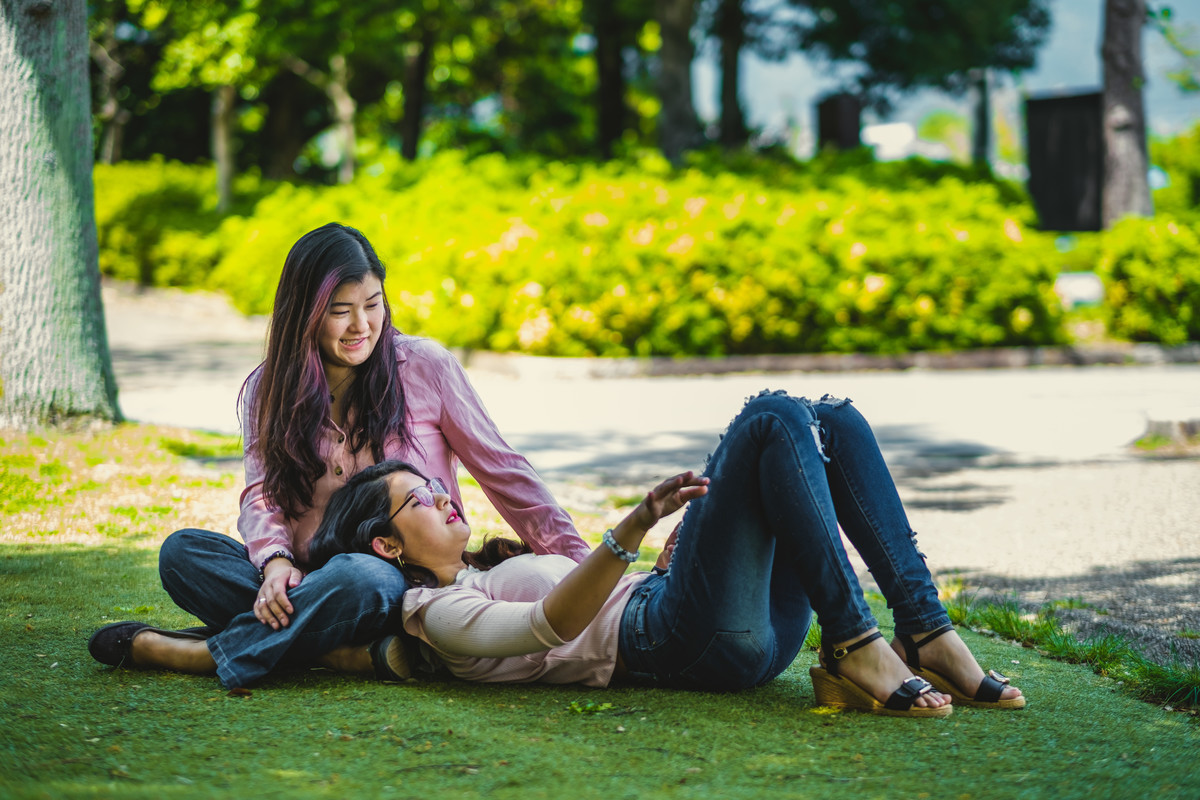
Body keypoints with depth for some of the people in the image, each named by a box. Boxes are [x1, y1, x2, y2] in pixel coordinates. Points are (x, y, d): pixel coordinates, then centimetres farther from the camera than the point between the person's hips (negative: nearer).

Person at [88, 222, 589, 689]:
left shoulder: (425, 367, 2)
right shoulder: (268, 389, 10)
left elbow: (502, 471, 4)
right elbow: (261, 493, 2)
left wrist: (577, 564, -3)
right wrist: (274, 559, -22)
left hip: (406, 578, -3)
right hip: (308, 579, 4)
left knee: (359, 578, -39)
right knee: (181, 551, -21)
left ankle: (203, 653, -24)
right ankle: (354, 655, -33)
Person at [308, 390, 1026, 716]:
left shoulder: (493, 569, 33)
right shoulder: (438, 611, 5)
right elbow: (556, 625, -14)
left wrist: (671, 559, 15)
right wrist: (636, 526, -28)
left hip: (751, 630, 9)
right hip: (685, 640, -9)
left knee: (834, 421, -3)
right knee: (774, 419, -19)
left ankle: (926, 632, -14)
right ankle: (856, 648, -23)